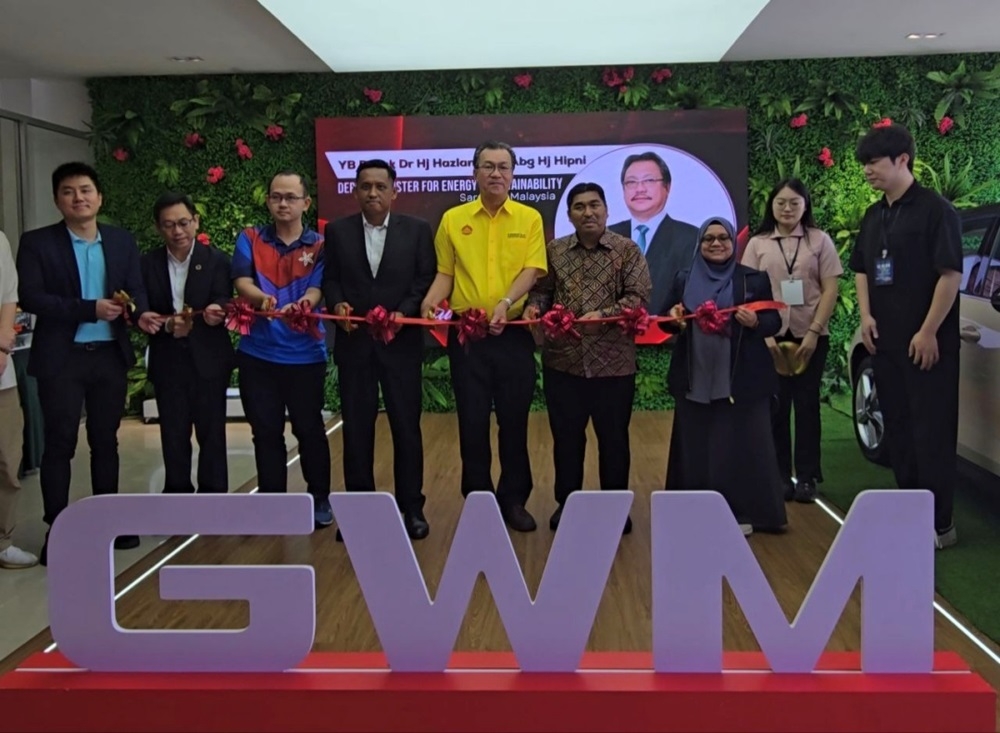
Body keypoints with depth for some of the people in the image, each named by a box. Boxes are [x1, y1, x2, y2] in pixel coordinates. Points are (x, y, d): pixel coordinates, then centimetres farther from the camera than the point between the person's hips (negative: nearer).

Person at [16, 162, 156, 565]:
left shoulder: (122, 241, 8)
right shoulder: (36, 242, -3)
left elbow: (135, 289, 3)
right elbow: (30, 297, -12)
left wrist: (141, 312, -20)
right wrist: (89, 309, -20)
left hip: (110, 354, 4)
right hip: (61, 357, -3)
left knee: (106, 441, 13)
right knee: (59, 444, 2)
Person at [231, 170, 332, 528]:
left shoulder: (319, 245, 1)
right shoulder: (250, 239, 6)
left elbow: (316, 289, -11)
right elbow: (242, 282, -6)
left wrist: (299, 306, -34)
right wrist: (264, 299, -28)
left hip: (305, 355, -1)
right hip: (257, 354, 2)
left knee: (309, 429, 6)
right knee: (266, 432, 7)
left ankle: (320, 499, 23)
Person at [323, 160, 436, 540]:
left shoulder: (417, 230, 2)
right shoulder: (337, 231, 7)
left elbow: (427, 278, -1)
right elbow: (329, 278, 7)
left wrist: (403, 313, -14)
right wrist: (337, 304, -14)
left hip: (402, 341, -1)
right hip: (353, 341, 2)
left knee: (406, 426, 4)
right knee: (356, 428, 7)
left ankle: (411, 507, 16)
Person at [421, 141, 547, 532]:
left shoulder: (529, 218, 3)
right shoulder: (453, 219, 5)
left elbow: (532, 270, -6)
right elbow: (445, 273, 8)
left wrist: (506, 303, -21)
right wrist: (431, 301, -11)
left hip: (514, 333, 0)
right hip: (465, 333, 1)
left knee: (514, 420, 7)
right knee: (472, 420, 6)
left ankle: (514, 500, 21)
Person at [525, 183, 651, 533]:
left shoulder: (627, 250, 0)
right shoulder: (554, 251, 8)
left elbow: (639, 296, -7)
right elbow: (542, 289, 10)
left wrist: (603, 314, -21)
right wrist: (535, 305, -12)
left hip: (613, 362, -2)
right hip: (563, 361, 2)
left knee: (613, 437, 9)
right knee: (566, 436, 11)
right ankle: (566, 503, 26)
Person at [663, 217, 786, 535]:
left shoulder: (754, 279, 3)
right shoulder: (684, 279, 11)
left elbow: (774, 322, 2)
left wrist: (756, 322, -19)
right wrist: (673, 316, -9)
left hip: (742, 379, -2)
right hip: (695, 379, 2)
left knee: (741, 446, 1)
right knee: (697, 448, 6)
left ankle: (743, 512, 12)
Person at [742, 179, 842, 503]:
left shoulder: (819, 240, 3)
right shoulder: (757, 244, 6)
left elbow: (831, 289, -1)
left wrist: (814, 331, -10)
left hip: (810, 336, -1)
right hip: (771, 337, 1)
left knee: (806, 405, 3)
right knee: (776, 406, 4)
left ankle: (807, 477, 10)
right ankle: (781, 476, 11)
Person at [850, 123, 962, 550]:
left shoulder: (934, 210, -10)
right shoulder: (873, 216, 13)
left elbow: (950, 273, -14)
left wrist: (929, 331, -17)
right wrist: (866, 316, 5)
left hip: (926, 342, -8)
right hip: (885, 340, 8)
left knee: (932, 431, -4)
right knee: (897, 428, 13)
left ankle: (939, 524, 3)